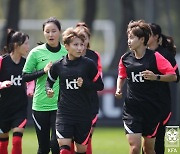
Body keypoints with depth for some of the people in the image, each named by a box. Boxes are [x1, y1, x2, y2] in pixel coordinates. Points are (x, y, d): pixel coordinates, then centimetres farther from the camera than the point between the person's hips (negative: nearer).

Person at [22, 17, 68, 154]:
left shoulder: (67, 52, 2)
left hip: (60, 106, 0)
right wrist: (43, 71, -13)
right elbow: (25, 76, -1)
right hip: (40, 105, 0)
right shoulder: (36, 52, -1)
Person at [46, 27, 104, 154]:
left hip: (84, 114, 0)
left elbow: (100, 85, 2)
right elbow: (50, 80, 20)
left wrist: (85, 84, -14)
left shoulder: (89, 64, -3)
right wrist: (49, 90, 0)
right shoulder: (58, 66, 2)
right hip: (64, 113, 0)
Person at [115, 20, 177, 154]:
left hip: (152, 108, -1)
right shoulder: (125, 58, 3)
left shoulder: (155, 57, -8)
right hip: (132, 109, 1)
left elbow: (173, 76, -7)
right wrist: (119, 90, 3)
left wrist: (156, 77, -22)